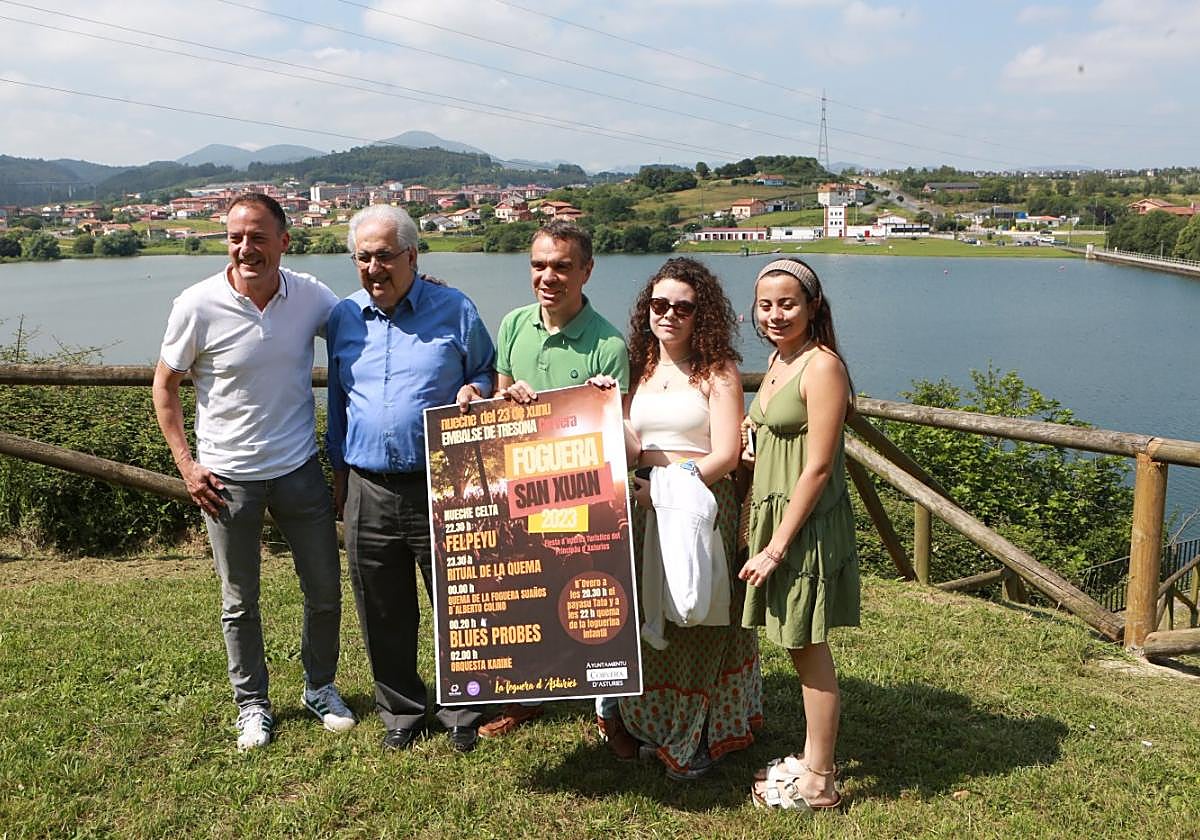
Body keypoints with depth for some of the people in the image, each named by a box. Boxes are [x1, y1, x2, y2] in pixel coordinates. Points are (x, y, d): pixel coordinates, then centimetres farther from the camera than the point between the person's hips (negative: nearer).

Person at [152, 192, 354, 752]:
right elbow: (165, 385, -1)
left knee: (324, 590, 12)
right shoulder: (198, 306, -14)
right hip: (227, 478, -2)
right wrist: (186, 464, -7)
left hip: (299, 468, 2)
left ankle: (320, 688, 35)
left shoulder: (311, 297, -8)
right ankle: (252, 704, 32)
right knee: (239, 601, 12)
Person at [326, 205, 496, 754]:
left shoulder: (454, 310, -1)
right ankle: (401, 712, 30)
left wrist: (476, 390, -14)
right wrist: (339, 471, 19)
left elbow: (488, 373, 10)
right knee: (384, 616, 12)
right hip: (369, 492, 3)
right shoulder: (344, 318, 9)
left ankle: (462, 713, 26)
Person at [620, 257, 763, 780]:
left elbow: (726, 453, -12)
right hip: (645, 507, 5)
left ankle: (698, 737, 16)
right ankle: (654, 724, 25)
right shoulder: (638, 370, 11)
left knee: (698, 620, 2)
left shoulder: (718, 371, -4)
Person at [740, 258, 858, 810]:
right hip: (771, 514, 9)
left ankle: (817, 783, 16)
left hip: (806, 523, -8)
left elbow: (818, 468, -20)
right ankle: (811, 760, 30)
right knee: (798, 647, 16)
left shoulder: (822, 366, -17)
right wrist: (755, 444, 7)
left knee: (808, 649, 2)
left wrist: (778, 546, -20)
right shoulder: (777, 360, 10)